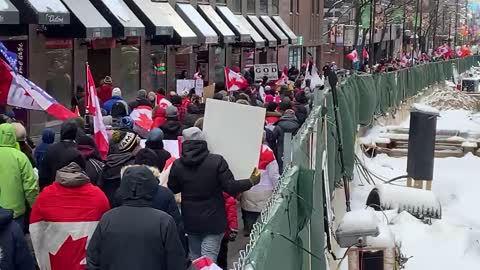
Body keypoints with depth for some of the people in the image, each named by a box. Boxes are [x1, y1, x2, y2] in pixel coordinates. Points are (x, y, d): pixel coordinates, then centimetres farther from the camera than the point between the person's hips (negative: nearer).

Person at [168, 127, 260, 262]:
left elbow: (171, 190, 8)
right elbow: (230, 187, -15)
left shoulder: (177, 165, -4)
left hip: (191, 220, 3)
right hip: (213, 220, -3)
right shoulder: (217, 161, -14)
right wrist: (251, 181, 0)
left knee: (194, 258, 20)